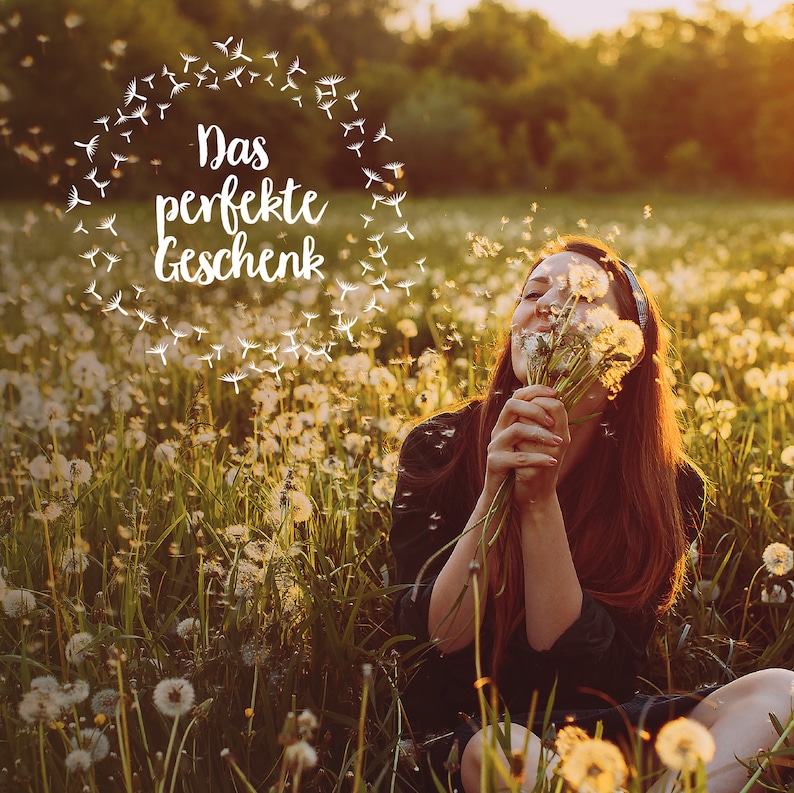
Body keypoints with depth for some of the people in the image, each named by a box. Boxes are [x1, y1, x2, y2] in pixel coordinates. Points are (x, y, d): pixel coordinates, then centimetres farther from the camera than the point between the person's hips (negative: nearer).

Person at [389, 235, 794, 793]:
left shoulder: (667, 488, -8)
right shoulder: (439, 449, -9)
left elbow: (596, 674, -15)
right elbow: (435, 642, -14)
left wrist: (540, 500, -25)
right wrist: (494, 495, -27)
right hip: (463, 725, -3)